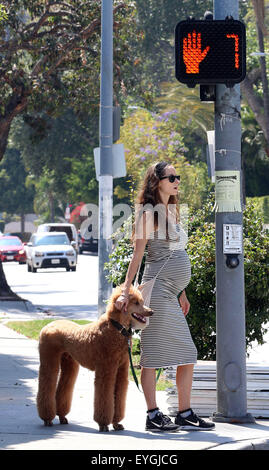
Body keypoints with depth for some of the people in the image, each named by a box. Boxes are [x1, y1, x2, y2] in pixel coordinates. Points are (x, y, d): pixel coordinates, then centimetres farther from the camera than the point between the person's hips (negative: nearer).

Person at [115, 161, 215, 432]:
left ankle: (185, 415, 12)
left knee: (188, 356, 7)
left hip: (172, 294, 9)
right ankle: (153, 417, -2)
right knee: (153, 354, -5)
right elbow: (138, 254, -11)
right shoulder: (149, 212, -7)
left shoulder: (171, 211, 19)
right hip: (157, 290, -9)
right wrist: (126, 290, -16)